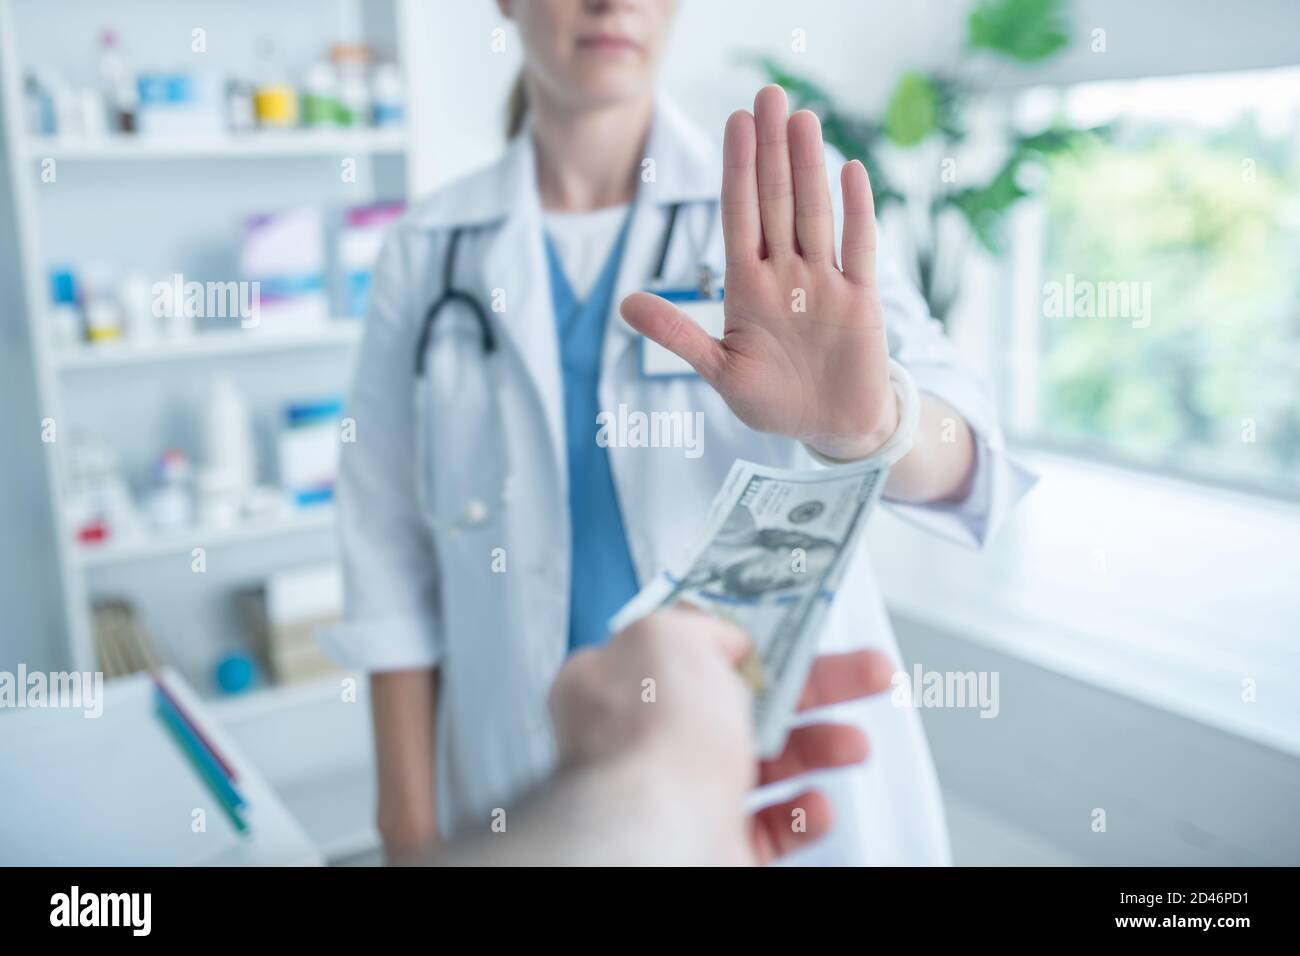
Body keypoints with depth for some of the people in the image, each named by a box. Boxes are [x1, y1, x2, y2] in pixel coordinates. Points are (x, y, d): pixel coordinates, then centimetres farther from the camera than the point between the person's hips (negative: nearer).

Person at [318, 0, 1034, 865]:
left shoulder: (779, 219, -7)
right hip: (531, 793, 1)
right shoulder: (429, 250, -3)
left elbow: (957, 457, -21)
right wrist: (410, 824, -1)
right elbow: (395, 561, -1)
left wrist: (867, 421, -43)